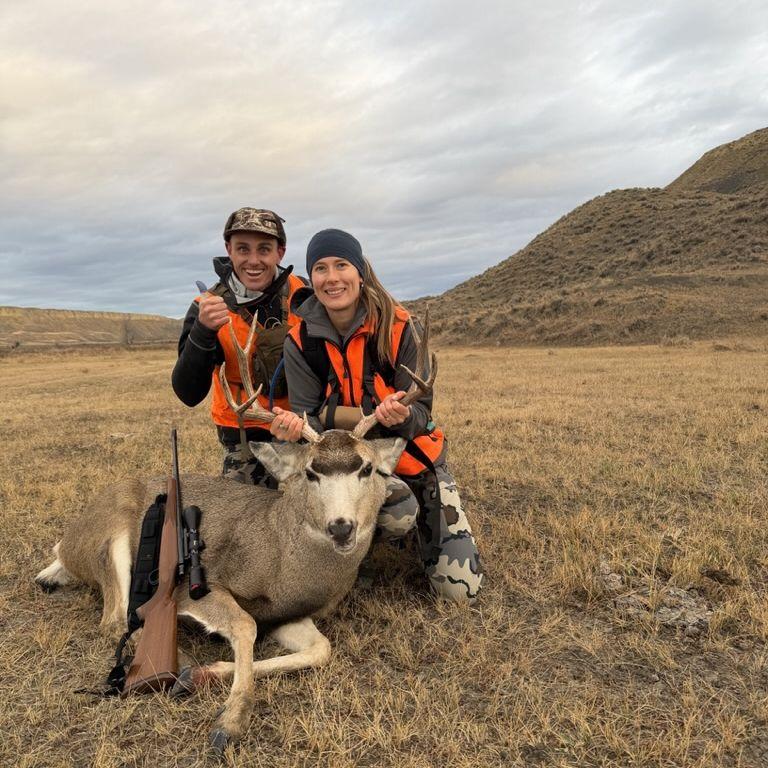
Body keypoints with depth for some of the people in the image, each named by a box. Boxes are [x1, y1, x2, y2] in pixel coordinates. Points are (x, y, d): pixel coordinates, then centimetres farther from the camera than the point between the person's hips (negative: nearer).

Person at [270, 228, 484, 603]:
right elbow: (310, 416, -10)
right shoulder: (301, 342, -11)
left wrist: (404, 415, -39)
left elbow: (421, 410, -15)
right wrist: (296, 425, -34)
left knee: (461, 589, -2)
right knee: (398, 513, -37)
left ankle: (422, 524, 30)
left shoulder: (395, 326, -16)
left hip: (412, 455, 1)